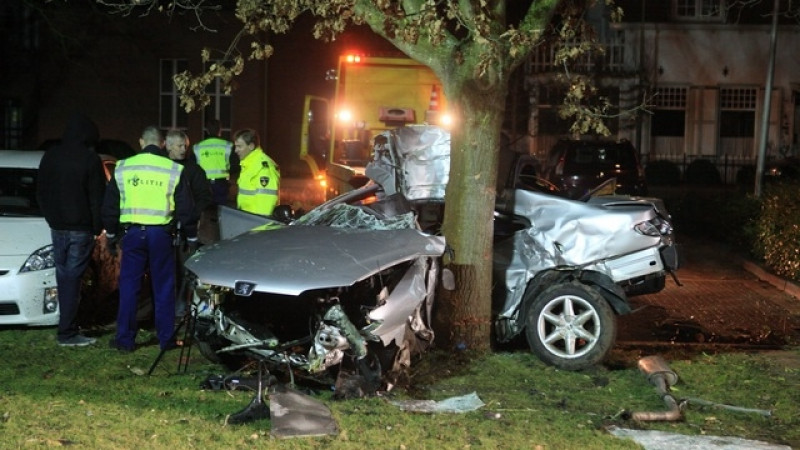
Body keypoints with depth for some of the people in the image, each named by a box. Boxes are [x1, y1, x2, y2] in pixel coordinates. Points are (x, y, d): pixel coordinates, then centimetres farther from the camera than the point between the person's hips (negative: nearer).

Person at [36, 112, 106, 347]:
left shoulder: (50, 156, 5)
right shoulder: (89, 159, -12)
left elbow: (41, 193, 12)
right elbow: (97, 197, -10)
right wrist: (97, 227, -1)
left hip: (57, 227, 5)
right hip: (81, 229, -5)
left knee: (64, 276, 14)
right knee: (73, 279, -3)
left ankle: (68, 325, 22)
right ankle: (67, 332, -2)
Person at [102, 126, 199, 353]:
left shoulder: (123, 168, 4)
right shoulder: (174, 170, -1)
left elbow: (110, 205, 11)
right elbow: (186, 208, 2)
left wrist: (111, 235, 21)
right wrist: (192, 238, 12)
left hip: (132, 233, 1)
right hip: (161, 234, -1)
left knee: (129, 286, 7)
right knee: (164, 287, 7)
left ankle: (125, 339, 9)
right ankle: (166, 339, 10)